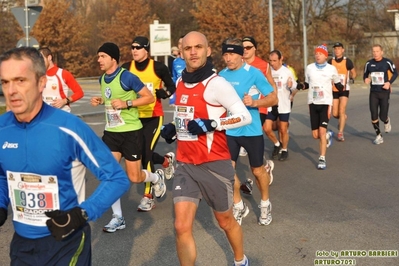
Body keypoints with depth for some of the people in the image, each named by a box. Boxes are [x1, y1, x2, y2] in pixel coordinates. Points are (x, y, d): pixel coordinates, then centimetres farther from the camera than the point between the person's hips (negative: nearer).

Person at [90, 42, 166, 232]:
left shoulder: (127, 77, -16)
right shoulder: (103, 79, 5)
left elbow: (149, 97, -14)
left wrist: (127, 103, -24)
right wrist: (100, 100, 4)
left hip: (131, 131, -6)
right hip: (111, 132, 6)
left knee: (134, 178, 1)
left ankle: (157, 177, 36)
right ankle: (118, 217, 7)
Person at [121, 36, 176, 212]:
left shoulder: (158, 67, -10)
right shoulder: (126, 68, -2)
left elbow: (172, 87, 1)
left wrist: (161, 93, -18)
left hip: (153, 117, -4)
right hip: (135, 117, 4)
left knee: (146, 154, -11)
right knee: (140, 154, 11)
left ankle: (148, 197, 2)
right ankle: (166, 160, 44)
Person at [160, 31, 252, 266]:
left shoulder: (216, 83, -14)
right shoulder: (181, 82, 8)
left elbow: (245, 116, -15)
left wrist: (212, 124, -26)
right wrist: (173, 129, 5)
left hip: (214, 165, -5)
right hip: (185, 165, 5)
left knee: (225, 221, 16)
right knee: (182, 227, -5)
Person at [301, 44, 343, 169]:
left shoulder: (331, 69, -2)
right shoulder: (309, 68, 3)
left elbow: (337, 83, 13)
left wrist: (341, 87, -1)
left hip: (326, 103, -3)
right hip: (313, 103, 3)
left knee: (322, 131, -16)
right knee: (315, 135, 5)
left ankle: (322, 159, -6)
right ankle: (328, 135, 41)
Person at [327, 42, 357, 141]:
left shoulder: (347, 61, -5)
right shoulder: (330, 61, 0)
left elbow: (353, 72, 8)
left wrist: (352, 78, -9)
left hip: (344, 89, -2)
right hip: (334, 90, 3)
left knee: (342, 111, -11)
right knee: (335, 114, 3)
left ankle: (340, 133, -3)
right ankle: (343, 118, 39)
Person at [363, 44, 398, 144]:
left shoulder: (387, 62, -8)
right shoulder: (369, 63, 0)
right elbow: (365, 75, 13)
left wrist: (389, 82, -12)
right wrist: (366, 79, -10)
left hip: (384, 92, -2)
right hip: (373, 93, 2)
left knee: (382, 116, -3)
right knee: (373, 116, -3)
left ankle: (387, 122, 35)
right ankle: (379, 136, 13)